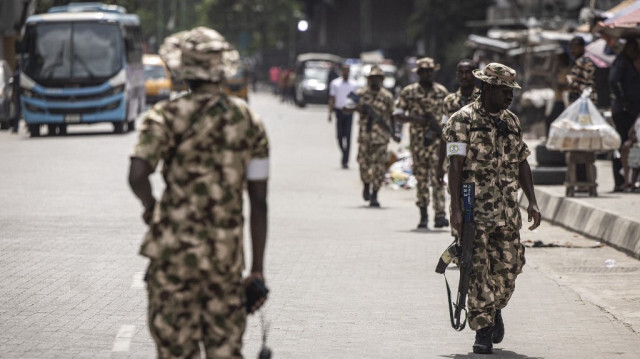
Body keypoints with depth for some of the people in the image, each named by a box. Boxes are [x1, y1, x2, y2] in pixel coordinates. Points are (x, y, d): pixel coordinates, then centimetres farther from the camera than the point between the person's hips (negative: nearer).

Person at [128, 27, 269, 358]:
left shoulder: (167, 115, -7)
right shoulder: (249, 122, 5)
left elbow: (137, 175, -21)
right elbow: (259, 203, 5)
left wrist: (150, 206, 2)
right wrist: (257, 269, 10)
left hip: (175, 248, -3)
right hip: (227, 253, 3)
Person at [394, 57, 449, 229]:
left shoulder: (442, 91, 8)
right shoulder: (409, 92, 5)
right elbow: (397, 114, 0)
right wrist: (416, 119, -14)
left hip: (437, 139, -1)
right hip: (418, 140, 1)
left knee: (437, 176, -11)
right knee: (421, 178, 5)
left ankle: (440, 214, -18)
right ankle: (423, 215, 14)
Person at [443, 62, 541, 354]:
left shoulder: (511, 121, 14)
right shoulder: (463, 120, -6)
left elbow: (522, 163, 18)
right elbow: (455, 166, -11)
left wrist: (532, 202, 9)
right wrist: (456, 209, -17)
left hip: (507, 209, 5)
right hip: (474, 209, -5)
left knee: (509, 265, 4)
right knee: (479, 270, -5)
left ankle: (495, 309, 31)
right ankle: (483, 330, 0)